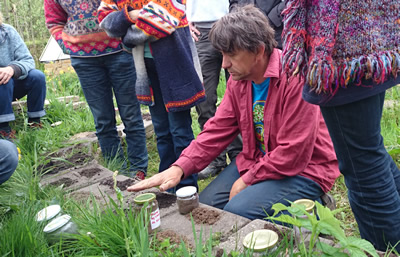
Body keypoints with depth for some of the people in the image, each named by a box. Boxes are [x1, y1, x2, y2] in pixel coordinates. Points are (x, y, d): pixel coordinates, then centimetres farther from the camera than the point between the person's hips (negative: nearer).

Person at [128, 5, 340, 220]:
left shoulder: (295, 78, -26)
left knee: (237, 211, -24)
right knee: (206, 205, 1)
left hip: (304, 169, -7)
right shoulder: (239, 78, -1)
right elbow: (218, 129, 0)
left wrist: (247, 181, -17)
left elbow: (293, 154, -25)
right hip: (256, 160, 8)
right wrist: (179, 168, -12)